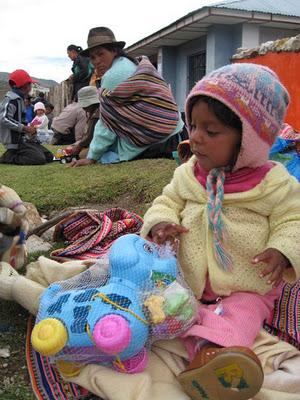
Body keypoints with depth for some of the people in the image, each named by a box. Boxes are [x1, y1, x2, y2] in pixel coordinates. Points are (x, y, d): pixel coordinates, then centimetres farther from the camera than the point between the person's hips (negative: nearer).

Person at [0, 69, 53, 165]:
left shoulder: (19, 98, 16)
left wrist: (30, 128, 6)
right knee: (40, 159, -24)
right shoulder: (12, 99, -13)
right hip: (15, 141, -10)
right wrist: (25, 128, -21)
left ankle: (15, 154, 10)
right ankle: (8, 157, -10)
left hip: (23, 138, 10)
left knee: (49, 156, 5)